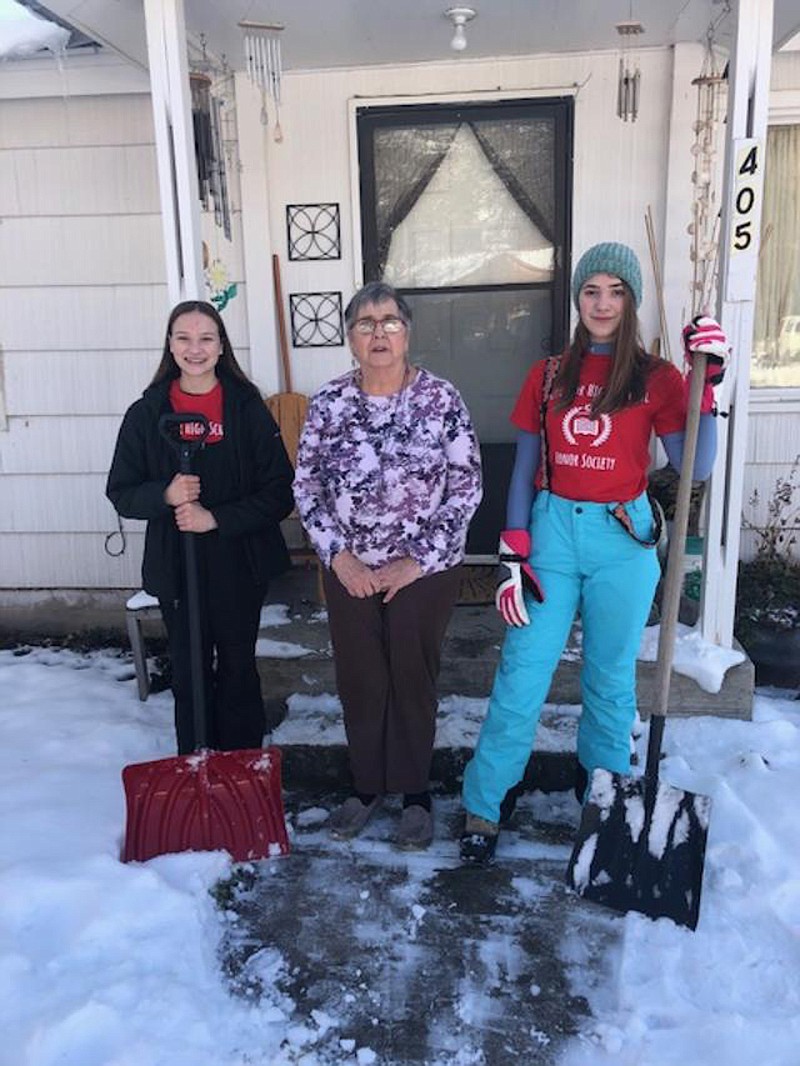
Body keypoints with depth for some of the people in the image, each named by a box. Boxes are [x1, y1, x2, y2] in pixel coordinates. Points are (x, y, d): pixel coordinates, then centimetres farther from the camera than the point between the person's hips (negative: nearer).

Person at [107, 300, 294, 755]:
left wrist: (217, 518, -19)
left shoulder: (248, 407, -6)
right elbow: (121, 492, 2)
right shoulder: (147, 413, -1)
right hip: (176, 568, 1)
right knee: (189, 674, 11)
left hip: (241, 566, -1)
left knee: (238, 670, 14)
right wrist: (165, 495, -19)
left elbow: (280, 492, -8)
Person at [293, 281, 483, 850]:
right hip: (349, 573, 2)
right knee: (359, 680, 13)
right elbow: (307, 486, 1)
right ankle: (367, 784, 34)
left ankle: (416, 792, 30)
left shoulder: (442, 398, -9)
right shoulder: (328, 402, -2)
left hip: (426, 571, -2)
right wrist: (338, 555, -8)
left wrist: (418, 560, -12)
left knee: (414, 680, 10)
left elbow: (466, 488, -9)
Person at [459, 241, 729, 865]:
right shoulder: (548, 376, 6)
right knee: (521, 675, 1)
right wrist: (513, 556, -1)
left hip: (623, 539, -1)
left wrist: (707, 385, -16)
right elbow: (523, 470, 6)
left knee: (611, 677, 11)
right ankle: (485, 807, 14)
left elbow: (695, 470, -8)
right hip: (551, 531, 1)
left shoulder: (655, 379, 1)